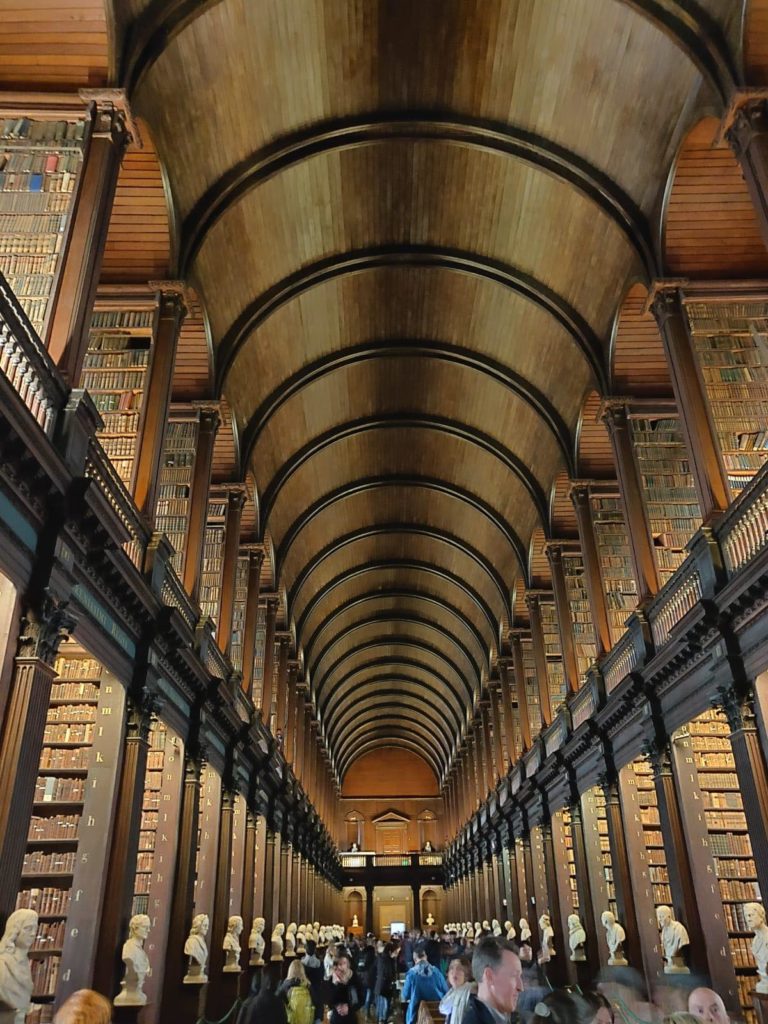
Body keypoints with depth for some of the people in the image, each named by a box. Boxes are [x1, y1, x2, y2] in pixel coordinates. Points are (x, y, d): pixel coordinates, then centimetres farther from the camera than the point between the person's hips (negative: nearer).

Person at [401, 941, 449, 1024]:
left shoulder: (412, 973, -8)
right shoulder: (435, 970, -2)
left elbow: (405, 995, 1)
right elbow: (445, 990, 6)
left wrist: (405, 998, 24)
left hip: (417, 1012, -2)